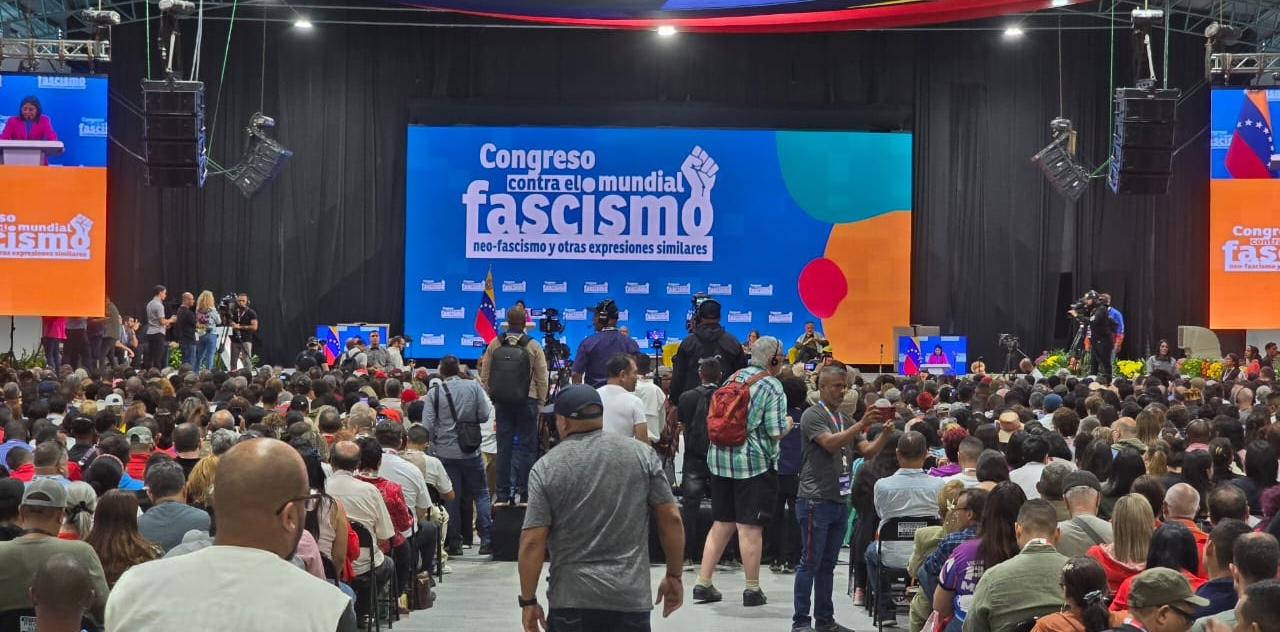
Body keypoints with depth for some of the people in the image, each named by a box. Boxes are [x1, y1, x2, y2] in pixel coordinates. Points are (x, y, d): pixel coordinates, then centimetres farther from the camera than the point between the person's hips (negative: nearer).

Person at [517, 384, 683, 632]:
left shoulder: (546, 467, -3)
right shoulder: (642, 455, 2)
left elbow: (532, 542, -6)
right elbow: (671, 519, 1)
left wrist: (528, 600, 2)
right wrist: (674, 576, 11)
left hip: (571, 599, -2)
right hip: (631, 597, 2)